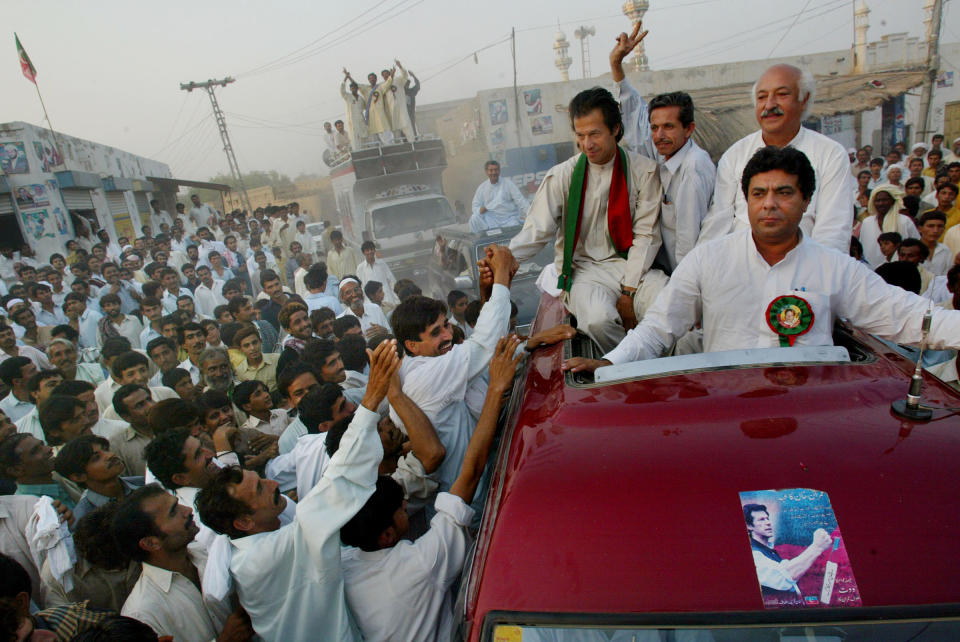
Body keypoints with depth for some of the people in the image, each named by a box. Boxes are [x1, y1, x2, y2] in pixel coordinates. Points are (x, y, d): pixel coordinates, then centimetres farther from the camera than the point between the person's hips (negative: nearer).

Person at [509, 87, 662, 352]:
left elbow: (646, 235, -2)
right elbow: (537, 230, -4)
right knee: (597, 320, -33)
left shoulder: (643, 171, 3)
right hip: (585, 270, -1)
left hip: (633, 266, 1)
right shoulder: (563, 176, 2)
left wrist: (629, 292, -12)